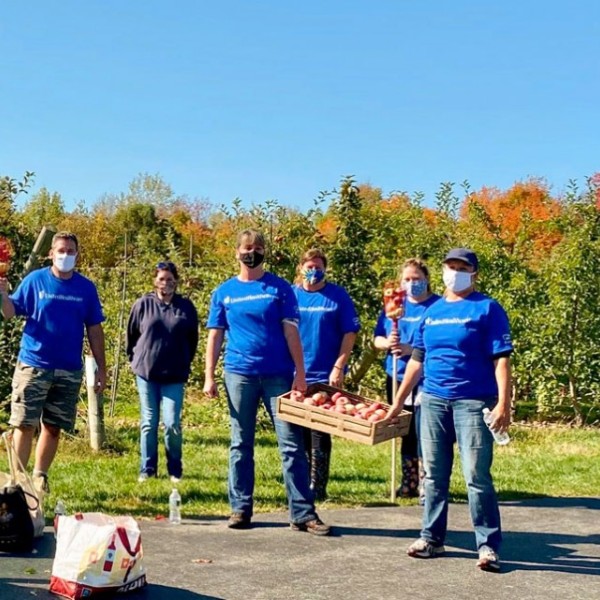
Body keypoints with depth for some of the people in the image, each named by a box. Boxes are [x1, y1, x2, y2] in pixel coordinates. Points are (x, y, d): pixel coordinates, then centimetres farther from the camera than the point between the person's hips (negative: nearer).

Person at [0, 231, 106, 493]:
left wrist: (101, 368, 5)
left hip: (70, 370, 2)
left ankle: (40, 477, 22)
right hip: (33, 365, -2)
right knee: (25, 424, -1)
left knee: (53, 427, 10)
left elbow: (94, 329, 7)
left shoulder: (86, 288, 4)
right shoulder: (35, 280, -1)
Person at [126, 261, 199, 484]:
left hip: (174, 376, -1)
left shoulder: (186, 307, 0)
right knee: (148, 422, 8)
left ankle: (175, 470, 12)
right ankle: (147, 469, 18)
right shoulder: (143, 304, 0)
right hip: (146, 373, 1)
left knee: (172, 423, -4)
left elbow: (192, 339, 11)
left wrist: (185, 363, 13)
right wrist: (135, 359, 13)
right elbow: (131, 334, 12)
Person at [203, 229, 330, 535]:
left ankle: (303, 513, 0)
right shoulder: (224, 292, 9)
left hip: (278, 374, -1)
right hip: (239, 375, 2)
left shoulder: (279, 288, 5)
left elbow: (291, 331, 1)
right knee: (241, 445, 8)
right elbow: (215, 336, 8)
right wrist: (209, 377, 1)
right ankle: (240, 509, 17)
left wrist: (300, 372, -6)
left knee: (291, 444, -3)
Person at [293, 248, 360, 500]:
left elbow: (349, 333, -3)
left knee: (320, 434, 2)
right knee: (300, 433, 9)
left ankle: (318, 487, 10)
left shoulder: (338, 296, -1)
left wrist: (338, 368, -10)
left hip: (325, 376, -2)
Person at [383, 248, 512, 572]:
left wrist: (503, 402, -16)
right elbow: (417, 360, 18)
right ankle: (432, 537, 21)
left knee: (477, 475, -6)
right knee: (434, 475, 11)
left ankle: (488, 545, 3)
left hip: (473, 402, -5)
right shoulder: (431, 312, 15)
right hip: (432, 400, 5)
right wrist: (398, 401, 16)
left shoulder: (487, 309, 0)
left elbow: (501, 359, -6)